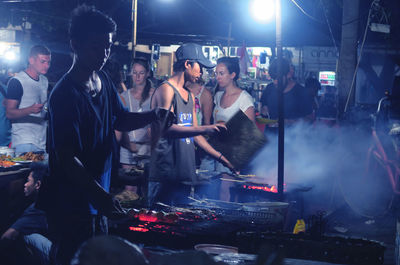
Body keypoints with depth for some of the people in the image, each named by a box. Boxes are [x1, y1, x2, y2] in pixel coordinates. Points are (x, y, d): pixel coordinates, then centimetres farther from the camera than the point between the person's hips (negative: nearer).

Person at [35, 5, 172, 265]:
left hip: (97, 201, 9)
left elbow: (122, 119, 17)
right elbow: (66, 158, -26)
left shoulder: (104, 81, 5)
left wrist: (155, 114, -3)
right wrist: (100, 194, -34)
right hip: (70, 205, -9)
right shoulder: (64, 95, -22)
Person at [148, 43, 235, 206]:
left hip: (185, 174, 9)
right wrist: (205, 129, -27)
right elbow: (167, 128, -20)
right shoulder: (166, 90, -8)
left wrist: (221, 158, 18)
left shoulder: (190, 96, 20)